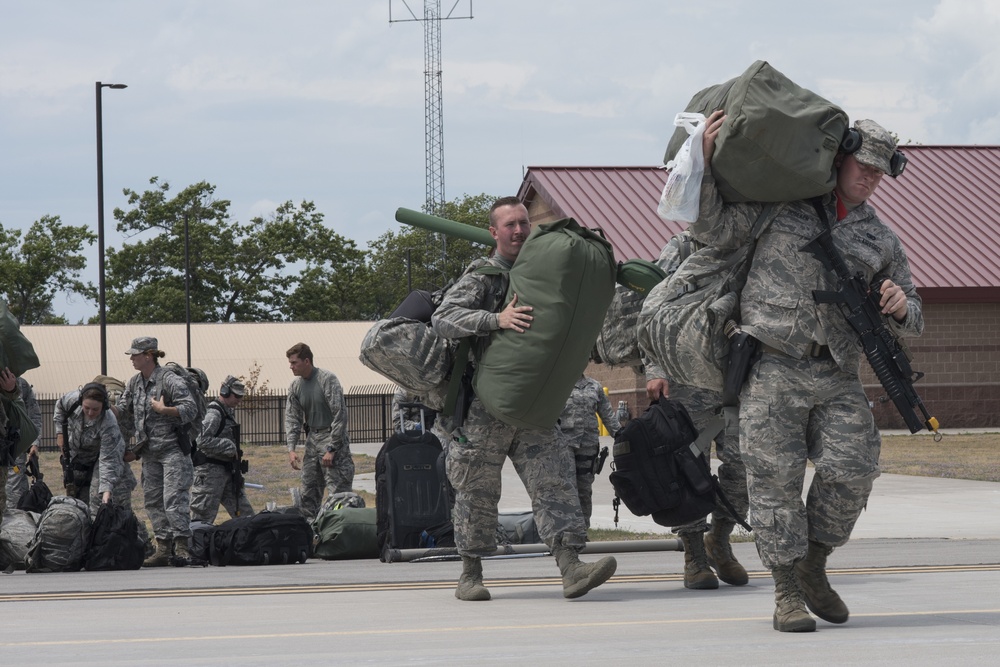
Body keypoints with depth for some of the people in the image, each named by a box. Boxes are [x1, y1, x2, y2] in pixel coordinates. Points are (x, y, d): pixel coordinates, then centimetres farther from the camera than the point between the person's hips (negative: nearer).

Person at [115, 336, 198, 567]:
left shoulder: (170, 380, -10)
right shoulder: (134, 383, 12)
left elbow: (190, 409, -15)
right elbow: (123, 412, 20)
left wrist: (164, 410, -24)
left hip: (172, 448, -8)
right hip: (149, 452, 8)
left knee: (173, 498, -14)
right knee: (152, 500, 5)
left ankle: (182, 546, -15)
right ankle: (163, 548, 8)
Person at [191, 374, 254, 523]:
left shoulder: (229, 412, 15)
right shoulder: (213, 413, -15)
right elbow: (204, 441, -26)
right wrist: (229, 447, -21)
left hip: (227, 470, 10)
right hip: (210, 470, -10)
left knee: (244, 513, 11)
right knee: (203, 516, -6)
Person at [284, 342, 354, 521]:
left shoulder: (327, 379, -15)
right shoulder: (295, 386, 5)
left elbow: (340, 415, -16)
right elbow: (292, 418, 8)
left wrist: (332, 449, -18)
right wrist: (291, 448, -5)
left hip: (332, 438, -7)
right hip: (312, 438, 7)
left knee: (339, 490, -10)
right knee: (308, 493, 8)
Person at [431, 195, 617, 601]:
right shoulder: (481, 278, -3)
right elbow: (443, 319, -20)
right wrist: (496, 319, -32)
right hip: (483, 409, -4)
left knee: (554, 481, -9)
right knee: (478, 492, 3)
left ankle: (571, 568, -16)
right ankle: (470, 575, 14)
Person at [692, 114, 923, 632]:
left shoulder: (881, 240, 15)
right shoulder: (780, 203, 7)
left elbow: (909, 322, 17)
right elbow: (712, 228, 3)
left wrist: (900, 306, -9)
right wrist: (705, 157, -9)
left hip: (836, 375, 3)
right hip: (771, 366, -3)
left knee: (851, 470, -11)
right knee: (775, 478, -6)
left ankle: (812, 568, 11)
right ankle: (787, 594, 1)